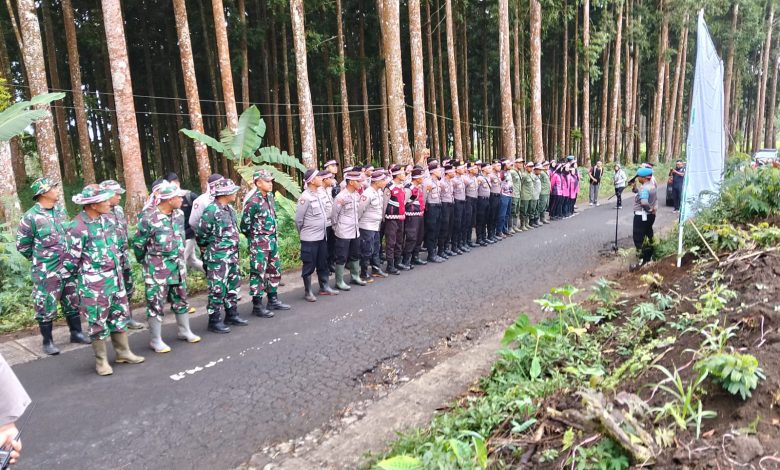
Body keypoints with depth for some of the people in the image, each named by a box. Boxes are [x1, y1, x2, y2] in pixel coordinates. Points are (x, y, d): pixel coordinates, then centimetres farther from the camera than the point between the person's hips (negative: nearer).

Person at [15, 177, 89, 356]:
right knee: (46, 307, 5)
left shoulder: (60, 210, 4)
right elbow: (22, 244, -5)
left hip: (68, 268, 6)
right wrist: (40, 258, 2)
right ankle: (47, 341, 18)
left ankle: (76, 333, 28)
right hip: (47, 272, -6)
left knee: (73, 301, 14)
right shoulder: (31, 217, -14)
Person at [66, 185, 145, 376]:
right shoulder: (79, 228, -20)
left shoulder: (104, 219, 3)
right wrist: (86, 274, 2)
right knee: (98, 322, 5)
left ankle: (123, 352, 29)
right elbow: (70, 261, -14)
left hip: (115, 278, 7)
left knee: (119, 316, 16)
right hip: (94, 284, -7)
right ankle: (101, 361, 18)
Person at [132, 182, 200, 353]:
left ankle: (185, 331, 31)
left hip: (178, 266, 6)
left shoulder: (179, 214, 2)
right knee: (156, 303, 3)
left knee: (181, 299, 16)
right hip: (157, 269, -6)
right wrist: (146, 262, 5)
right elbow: (138, 243, -8)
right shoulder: (149, 218, -17)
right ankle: (156, 340, 14)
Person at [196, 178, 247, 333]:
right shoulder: (211, 210, -18)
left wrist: (234, 253, 16)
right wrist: (205, 248, 1)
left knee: (233, 286, 16)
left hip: (232, 256, 9)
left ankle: (231, 315, 29)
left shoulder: (230, 209, 9)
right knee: (217, 290, -2)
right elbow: (200, 233, -13)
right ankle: (214, 321, 8)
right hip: (217, 258, -9)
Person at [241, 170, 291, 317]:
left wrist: (273, 237, 14)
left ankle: (273, 299, 29)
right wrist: (255, 237, 1)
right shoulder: (253, 202, -17)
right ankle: (257, 305, 9)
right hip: (259, 243, -8)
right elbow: (244, 225, -12)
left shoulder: (270, 197, 7)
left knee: (274, 270, 16)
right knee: (258, 273, -1)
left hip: (272, 240, 8)